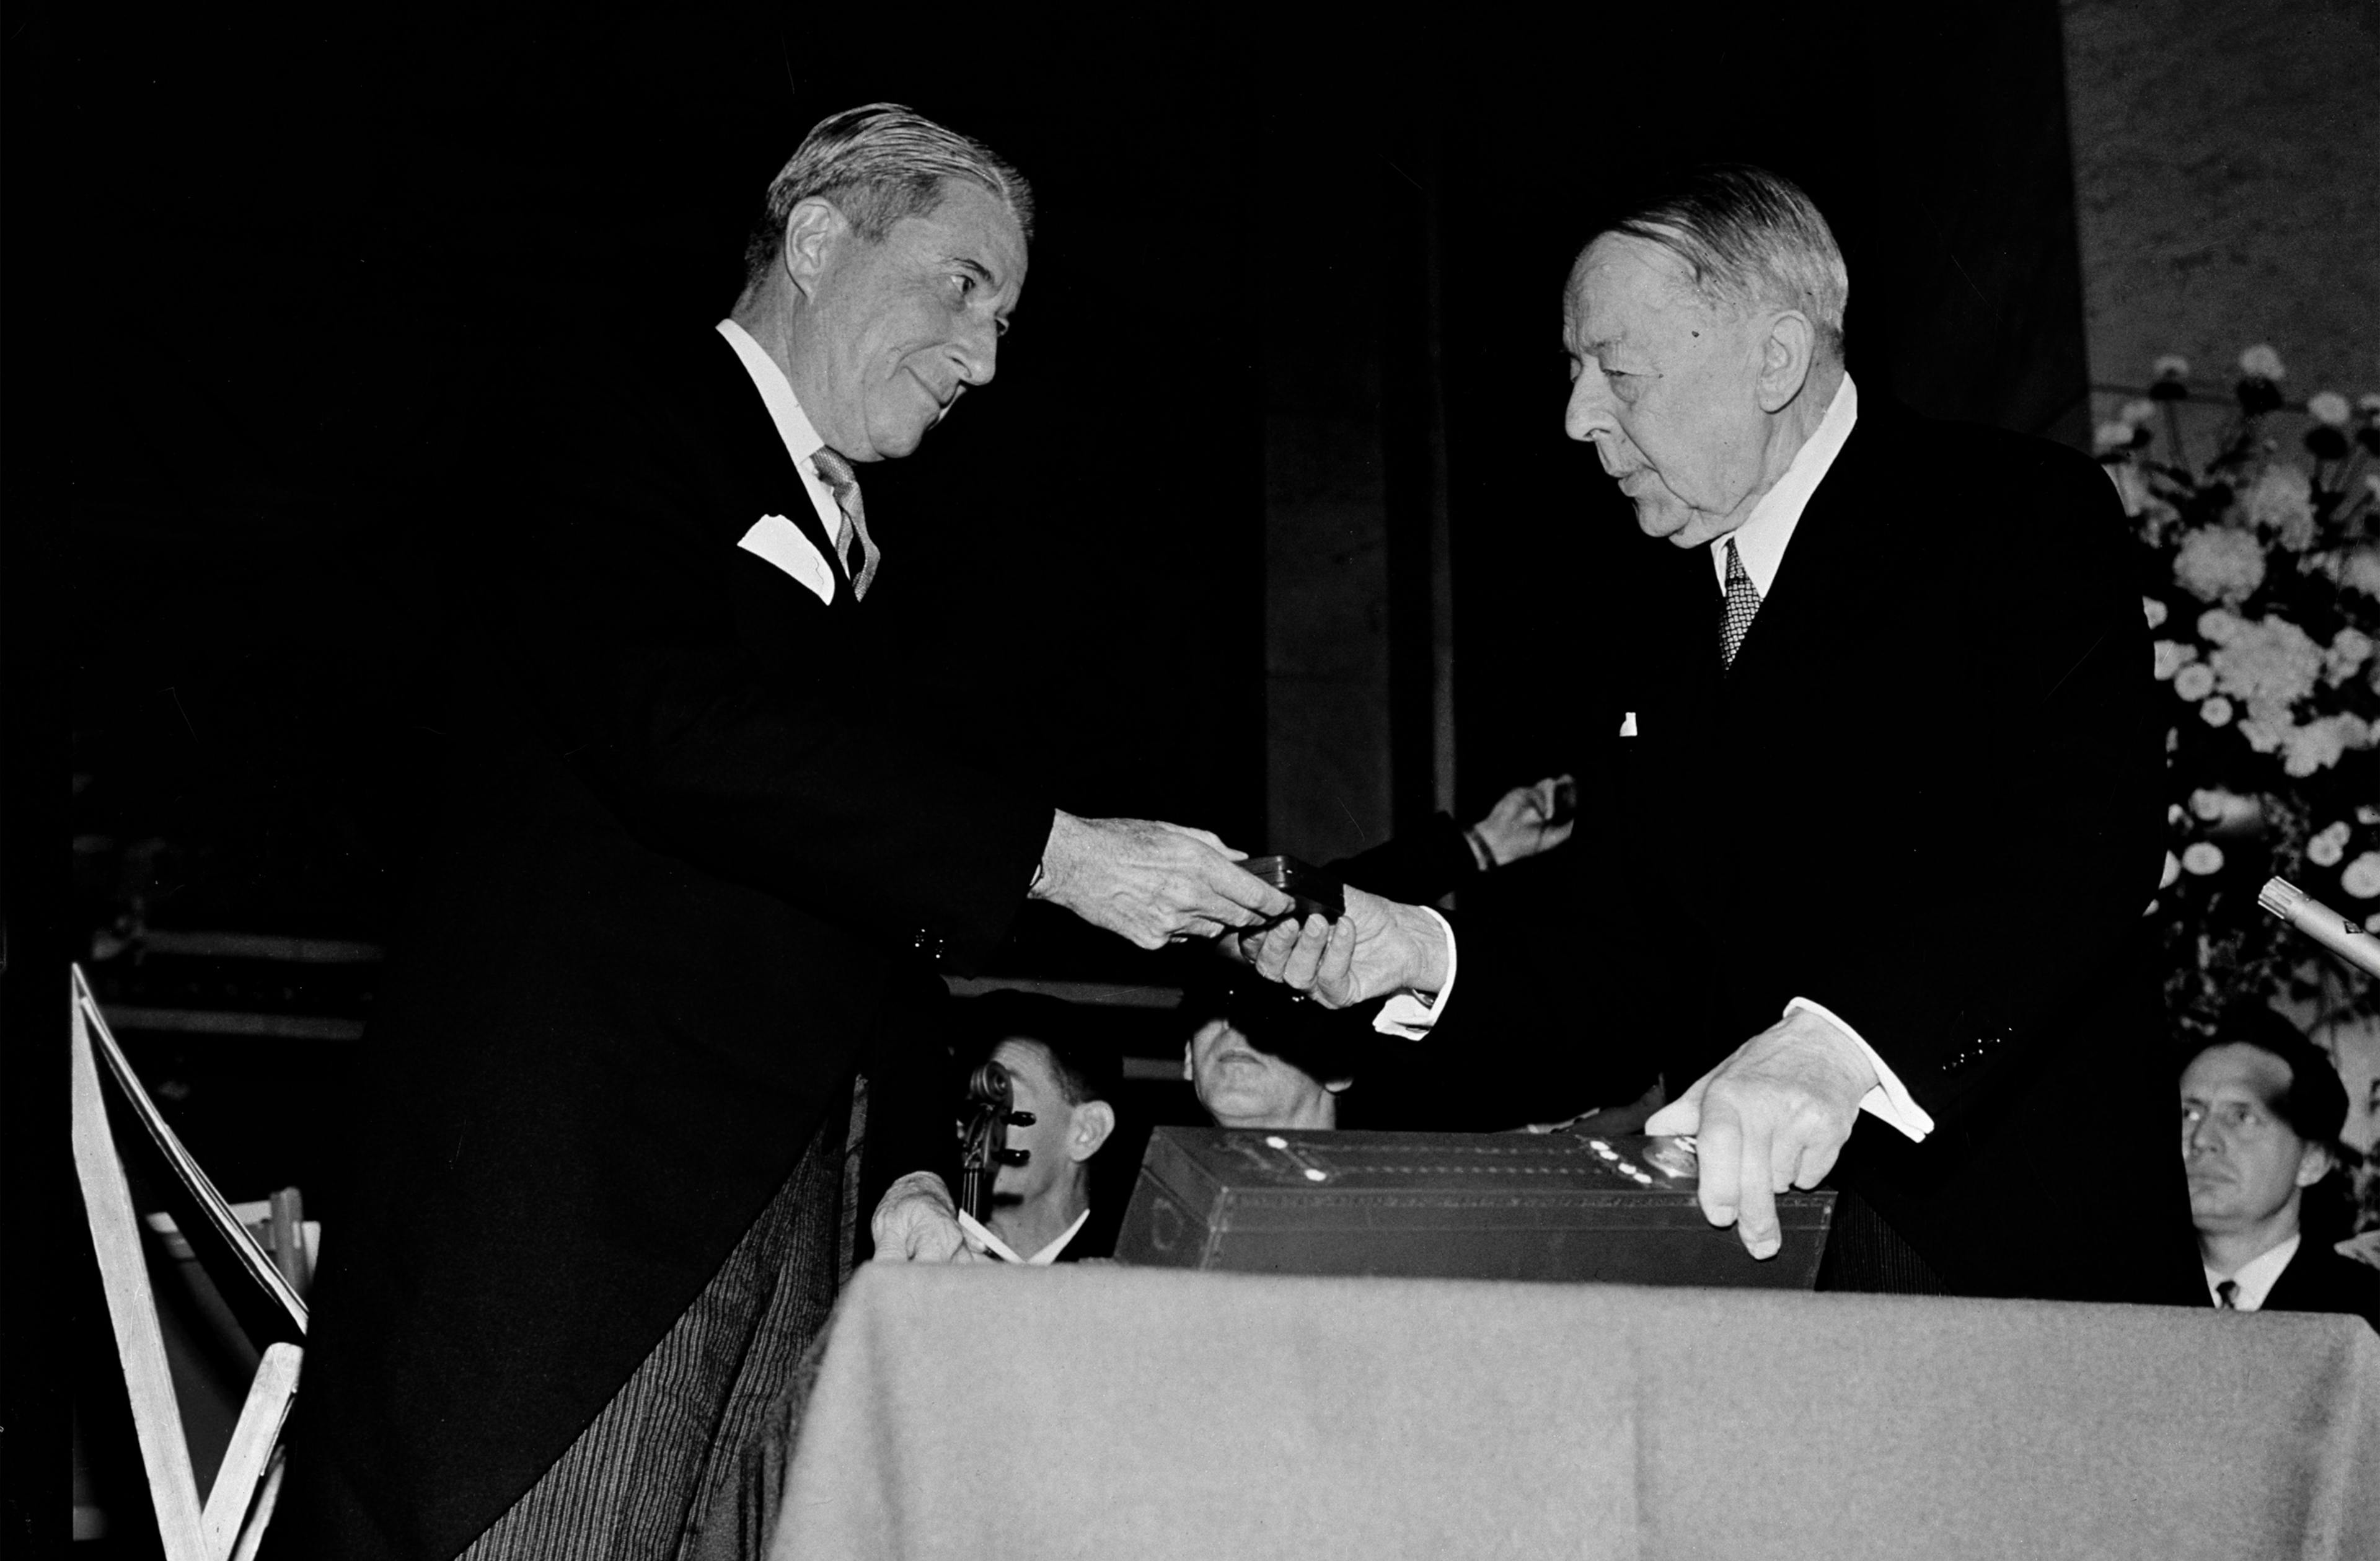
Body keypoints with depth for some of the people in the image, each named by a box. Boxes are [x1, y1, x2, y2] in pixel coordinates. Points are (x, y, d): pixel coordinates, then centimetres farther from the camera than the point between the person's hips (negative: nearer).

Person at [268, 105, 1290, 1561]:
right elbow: (676, 720, -18)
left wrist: (908, 1165, 5)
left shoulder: (862, 559, 22)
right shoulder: (604, 405, 0)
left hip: (781, 1223, 7)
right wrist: (1053, 851, -17)